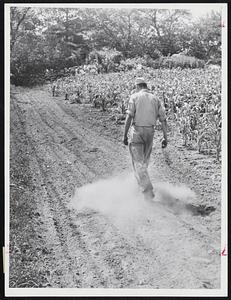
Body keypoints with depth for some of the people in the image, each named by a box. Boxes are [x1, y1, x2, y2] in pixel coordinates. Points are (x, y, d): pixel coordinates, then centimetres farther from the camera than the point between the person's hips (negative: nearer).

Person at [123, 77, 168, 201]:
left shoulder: (134, 97, -2)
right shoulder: (155, 99, 10)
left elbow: (129, 117, -11)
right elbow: (163, 120, 6)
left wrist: (125, 135, -8)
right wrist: (165, 137, 8)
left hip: (137, 131, -4)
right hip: (150, 132, 4)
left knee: (138, 163, -3)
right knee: (144, 161, 21)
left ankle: (148, 192, -13)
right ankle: (140, 186, 34)